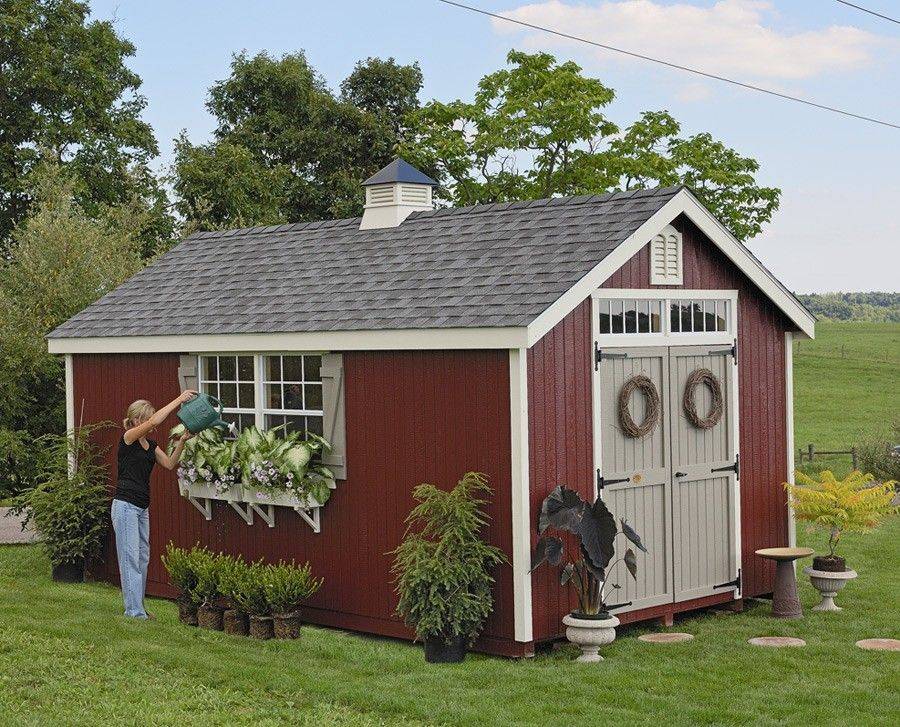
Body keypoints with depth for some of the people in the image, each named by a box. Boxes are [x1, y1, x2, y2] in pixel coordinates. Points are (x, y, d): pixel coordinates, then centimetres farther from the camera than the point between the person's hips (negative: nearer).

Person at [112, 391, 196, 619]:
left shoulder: (150, 445, 14)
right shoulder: (128, 438, -10)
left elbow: (169, 463, 4)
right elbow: (155, 421, -24)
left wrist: (182, 441, -8)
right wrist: (179, 400, -21)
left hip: (142, 508, 9)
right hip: (125, 505, -9)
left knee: (143, 558, 11)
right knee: (130, 558, -8)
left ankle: (138, 608, 17)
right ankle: (134, 611, -8)